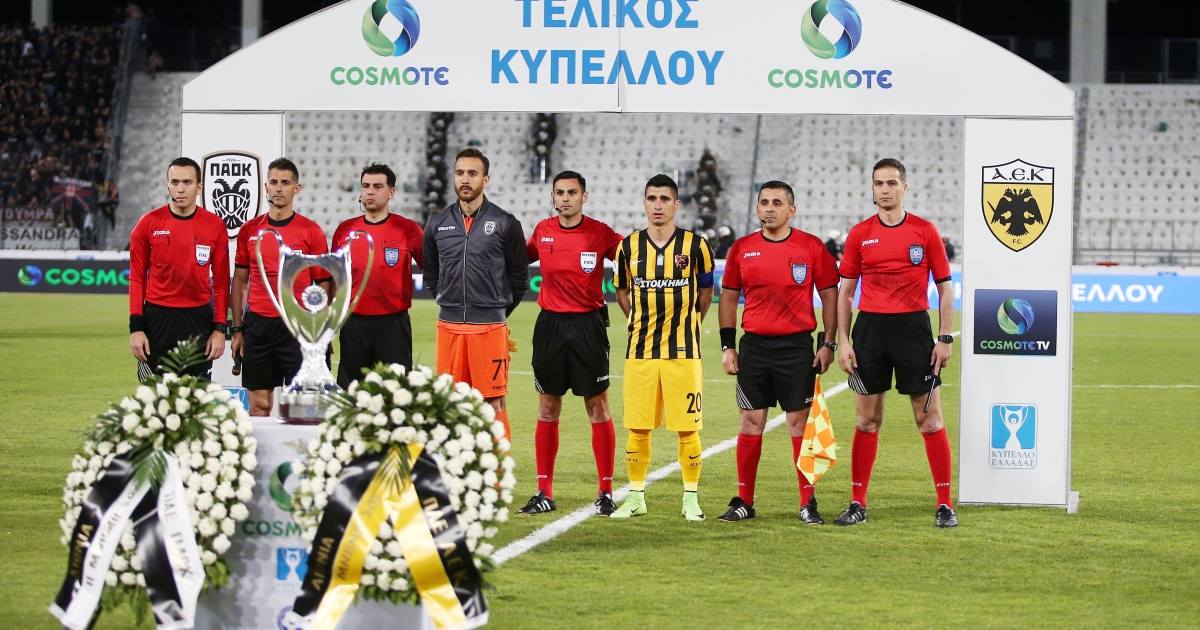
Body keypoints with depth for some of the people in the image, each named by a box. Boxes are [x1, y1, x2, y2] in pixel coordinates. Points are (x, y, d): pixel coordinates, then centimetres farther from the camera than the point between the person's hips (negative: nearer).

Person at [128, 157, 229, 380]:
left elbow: (221, 281, 5)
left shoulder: (215, 226, 1)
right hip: (157, 319, -1)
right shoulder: (149, 224, 0)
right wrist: (136, 328, -4)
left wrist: (219, 328, -2)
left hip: (198, 320, 1)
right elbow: (136, 279, 3)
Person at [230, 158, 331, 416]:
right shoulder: (250, 230, 9)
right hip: (257, 325, 3)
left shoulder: (311, 231, 1)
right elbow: (240, 281, 13)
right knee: (259, 404, 4)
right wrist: (237, 329, 8)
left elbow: (323, 285, 2)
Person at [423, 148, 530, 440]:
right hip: (448, 327, 3)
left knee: (494, 403, -2)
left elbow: (519, 278, 6)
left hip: (489, 328, -3)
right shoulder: (437, 224, 8)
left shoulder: (505, 224, -2)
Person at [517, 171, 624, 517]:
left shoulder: (601, 234, -6)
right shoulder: (542, 231, 5)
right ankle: (544, 494, 11)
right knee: (547, 410, 5)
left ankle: (606, 492, 5)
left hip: (589, 324, -3)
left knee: (598, 408, -1)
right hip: (550, 325, 3)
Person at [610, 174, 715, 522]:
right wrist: (643, 321, 13)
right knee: (637, 427, 3)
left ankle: (691, 498, 9)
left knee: (687, 428, -2)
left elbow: (706, 291, 13)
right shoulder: (629, 246, 5)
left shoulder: (695, 245, -1)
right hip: (640, 350, 2)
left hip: (683, 351, -2)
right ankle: (635, 496, 14)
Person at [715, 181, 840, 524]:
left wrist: (828, 344, -4)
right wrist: (727, 346, 5)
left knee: (800, 421, -1)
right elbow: (728, 298, 12)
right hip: (754, 345, 2)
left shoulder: (812, 247, -1)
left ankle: (807, 503, 5)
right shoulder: (741, 249, 6)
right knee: (751, 421, 4)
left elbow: (830, 296, 3)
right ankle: (744, 501, 11)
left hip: (797, 346, -2)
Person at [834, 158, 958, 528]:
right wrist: (843, 341, 1)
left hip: (914, 328, -2)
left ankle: (945, 505, 2)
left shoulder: (925, 231, 2)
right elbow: (845, 292, 9)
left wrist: (945, 338, -4)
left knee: (930, 419, -2)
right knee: (867, 419, 5)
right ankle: (857, 504, 11)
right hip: (870, 328, 2)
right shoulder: (859, 234, 7)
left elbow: (945, 288, 4)